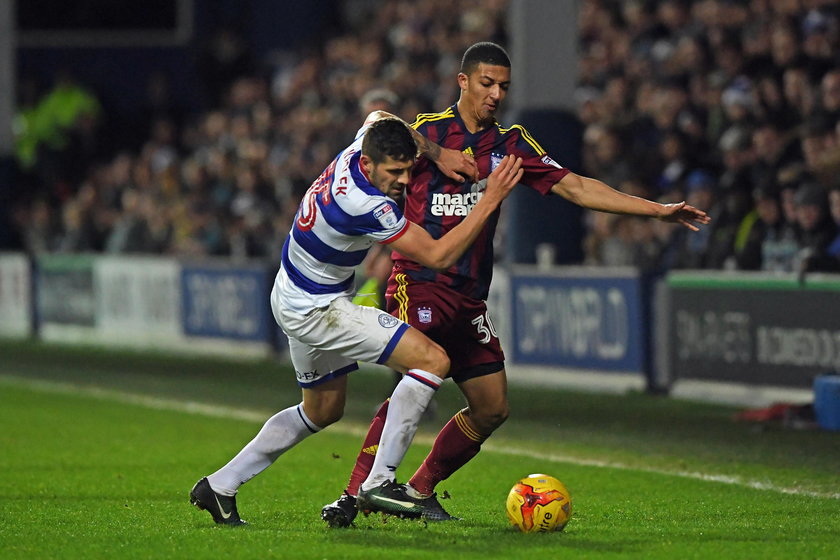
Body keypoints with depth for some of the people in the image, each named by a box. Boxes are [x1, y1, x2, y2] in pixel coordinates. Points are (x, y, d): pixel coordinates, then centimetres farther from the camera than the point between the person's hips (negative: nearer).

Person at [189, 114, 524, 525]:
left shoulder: (361, 148, -9)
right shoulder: (366, 206, -32)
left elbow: (379, 117, 18)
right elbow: (439, 256, -24)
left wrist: (437, 153, 6)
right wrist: (489, 201, -23)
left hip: (294, 299, 10)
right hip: (315, 308, -10)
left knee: (323, 410, 26)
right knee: (432, 361, -16)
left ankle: (220, 486, 26)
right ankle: (379, 482, -14)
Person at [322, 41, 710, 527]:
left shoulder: (510, 144, 11)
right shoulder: (425, 131, -2)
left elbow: (577, 187, 9)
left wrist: (659, 210, 4)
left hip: (469, 295, 6)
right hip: (418, 281, -6)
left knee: (492, 408, 3)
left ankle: (419, 492, 16)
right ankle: (355, 494, -17)